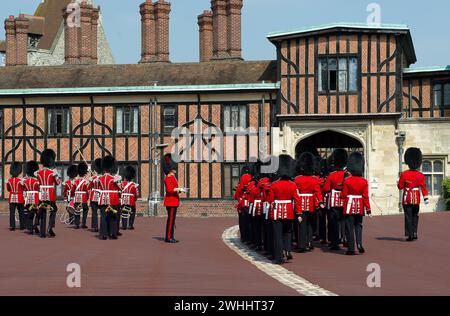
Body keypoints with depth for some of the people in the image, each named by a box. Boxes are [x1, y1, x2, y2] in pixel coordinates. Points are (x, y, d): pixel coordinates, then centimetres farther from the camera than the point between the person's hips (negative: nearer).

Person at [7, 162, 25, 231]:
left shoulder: (9, 180, 0)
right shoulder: (20, 180, -12)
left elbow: (8, 189, 12)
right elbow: (24, 188, -5)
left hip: (12, 198, 3)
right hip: (19, 198, -3)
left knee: (12, 212, 2)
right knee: (21, 212, 9)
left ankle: (12, 226, -3)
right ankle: (22, 226, 12)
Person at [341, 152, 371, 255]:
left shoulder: (347, 181, -10)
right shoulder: (364, 182, -3)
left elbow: (343, 195, -7)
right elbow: (365, 196, -4)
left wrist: (341, 196, 16)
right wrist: (368, 209, 1)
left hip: (349, 206, -3)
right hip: (360, 207, 3)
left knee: (349, 227, 1)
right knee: (358, 226, 17)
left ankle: (351, 248, 0)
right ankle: (359, 244, 0)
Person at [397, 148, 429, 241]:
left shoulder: (404, 174, -8)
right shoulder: (420, 175, -3)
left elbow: (400, 187, -2)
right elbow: (423, 188, -5)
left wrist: (399, 180, 17)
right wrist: (426, 198, -4)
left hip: (407, 199, -2)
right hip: (416, 199, 2)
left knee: (408, 217, 0)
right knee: (415, 216, 15)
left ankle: (410, 235, -4)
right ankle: (414, 234, 15)